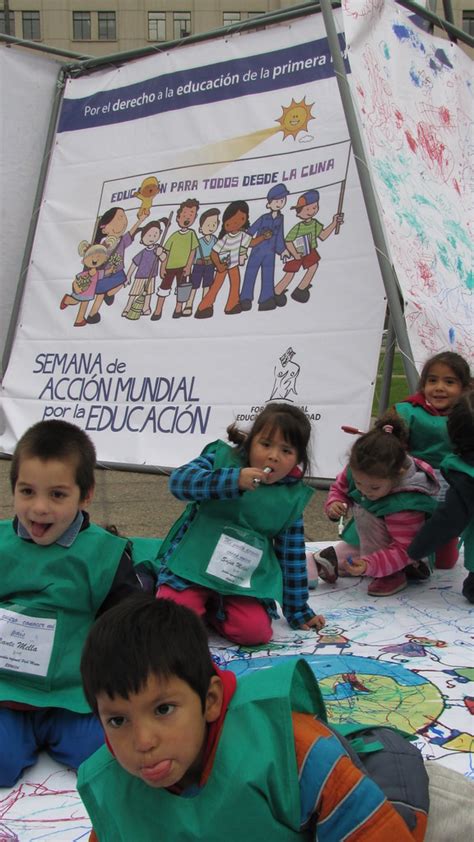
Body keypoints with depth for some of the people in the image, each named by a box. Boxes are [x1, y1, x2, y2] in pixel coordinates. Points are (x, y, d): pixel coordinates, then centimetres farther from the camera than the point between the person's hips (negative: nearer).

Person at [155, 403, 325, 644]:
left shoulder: (292, 496, 2)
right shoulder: (222, 457, -6)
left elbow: (293, 556, 9)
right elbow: (179, 481, -23)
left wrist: (298, 610, 10)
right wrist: (233, 480, -33)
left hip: (245, 580, 3)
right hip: (193, 564, -2)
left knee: (255, 632, -20)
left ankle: (213, 609, 9)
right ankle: (198, 602, 11)